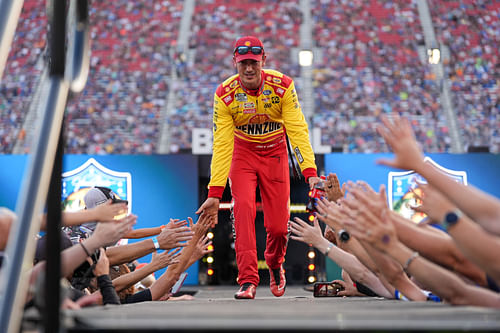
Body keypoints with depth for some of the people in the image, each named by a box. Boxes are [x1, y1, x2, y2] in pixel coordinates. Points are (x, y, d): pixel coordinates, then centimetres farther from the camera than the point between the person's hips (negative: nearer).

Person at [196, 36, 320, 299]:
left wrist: (310, 173, -32)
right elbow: (221, 145, -20)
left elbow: (298, 131, -21)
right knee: (243, 208, -24)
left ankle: (275, 265, 31)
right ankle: (248, 280, -19)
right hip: (243, 153, 0)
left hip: (275, 154, 0)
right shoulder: (224, 95, -20)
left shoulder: (283, 85, -20)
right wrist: (215, 193, -25)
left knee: (278, 226, -2)